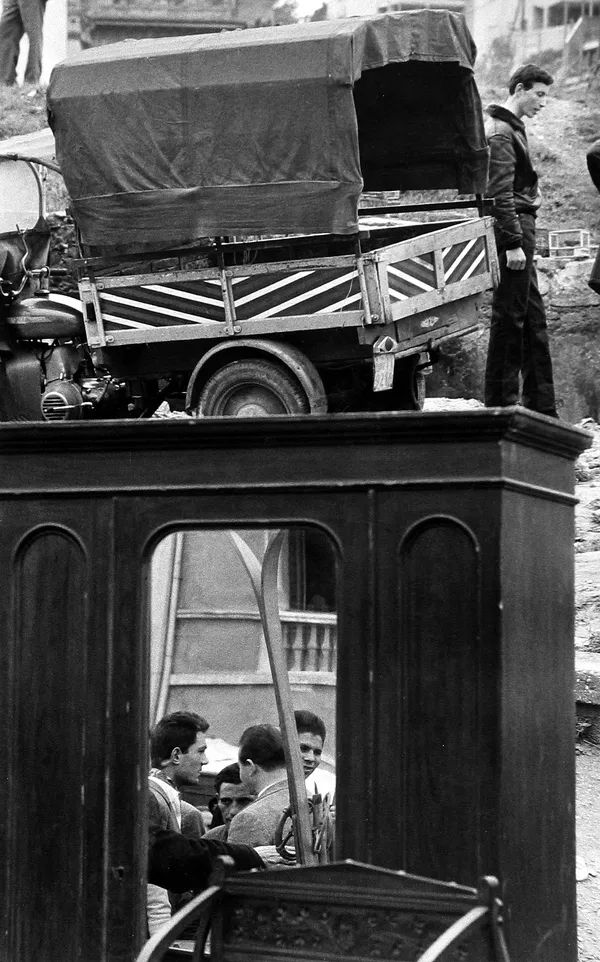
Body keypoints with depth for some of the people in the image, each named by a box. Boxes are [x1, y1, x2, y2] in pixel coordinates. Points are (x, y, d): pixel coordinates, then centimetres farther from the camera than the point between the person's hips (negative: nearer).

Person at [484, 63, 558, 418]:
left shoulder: (513, 128, 20)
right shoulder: (500, 133, -11)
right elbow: (500, 194, -19)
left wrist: (522, 238, 18)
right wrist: (513, 243, -22)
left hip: (519, 231, 10)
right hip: (513, 232, -10)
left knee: (533, 318, 11)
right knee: (510, 318, -7)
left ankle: (543, 408, 15)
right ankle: (501, 402, -3)